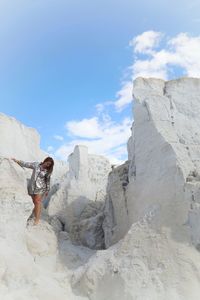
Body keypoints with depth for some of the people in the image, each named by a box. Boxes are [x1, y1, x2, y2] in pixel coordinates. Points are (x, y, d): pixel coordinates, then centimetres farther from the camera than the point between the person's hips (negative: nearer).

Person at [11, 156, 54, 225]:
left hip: (40, 188, -2)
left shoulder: (48, 171, 0)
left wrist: (47, 190, 9)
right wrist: (16, 160, 0)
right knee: (34, 202, 4)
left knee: (38, 202, -7)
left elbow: (48, 181, 7)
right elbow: (26, 164, 4)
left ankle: (37, 219, -6)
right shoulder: (36, 164, 1)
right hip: (32, 187, 2)